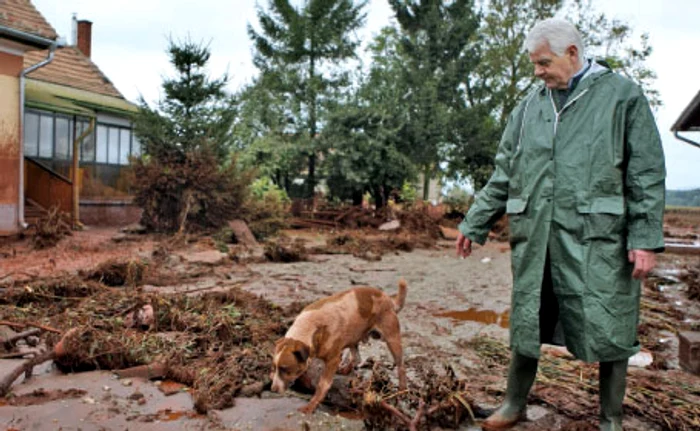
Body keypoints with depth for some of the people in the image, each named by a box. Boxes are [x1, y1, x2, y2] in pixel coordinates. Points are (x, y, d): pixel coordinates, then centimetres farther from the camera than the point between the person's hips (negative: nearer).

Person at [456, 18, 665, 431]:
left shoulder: (623, 95, 2)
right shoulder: (530, 106, 13)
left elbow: (647, 173, -2)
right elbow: (503, 174, 15)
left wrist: (646, 238, -9)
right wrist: (475, 224, 13)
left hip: (596, 236, -3)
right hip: (535, 235, 4)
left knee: (608, 328, 4)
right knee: (528, 322, 12)